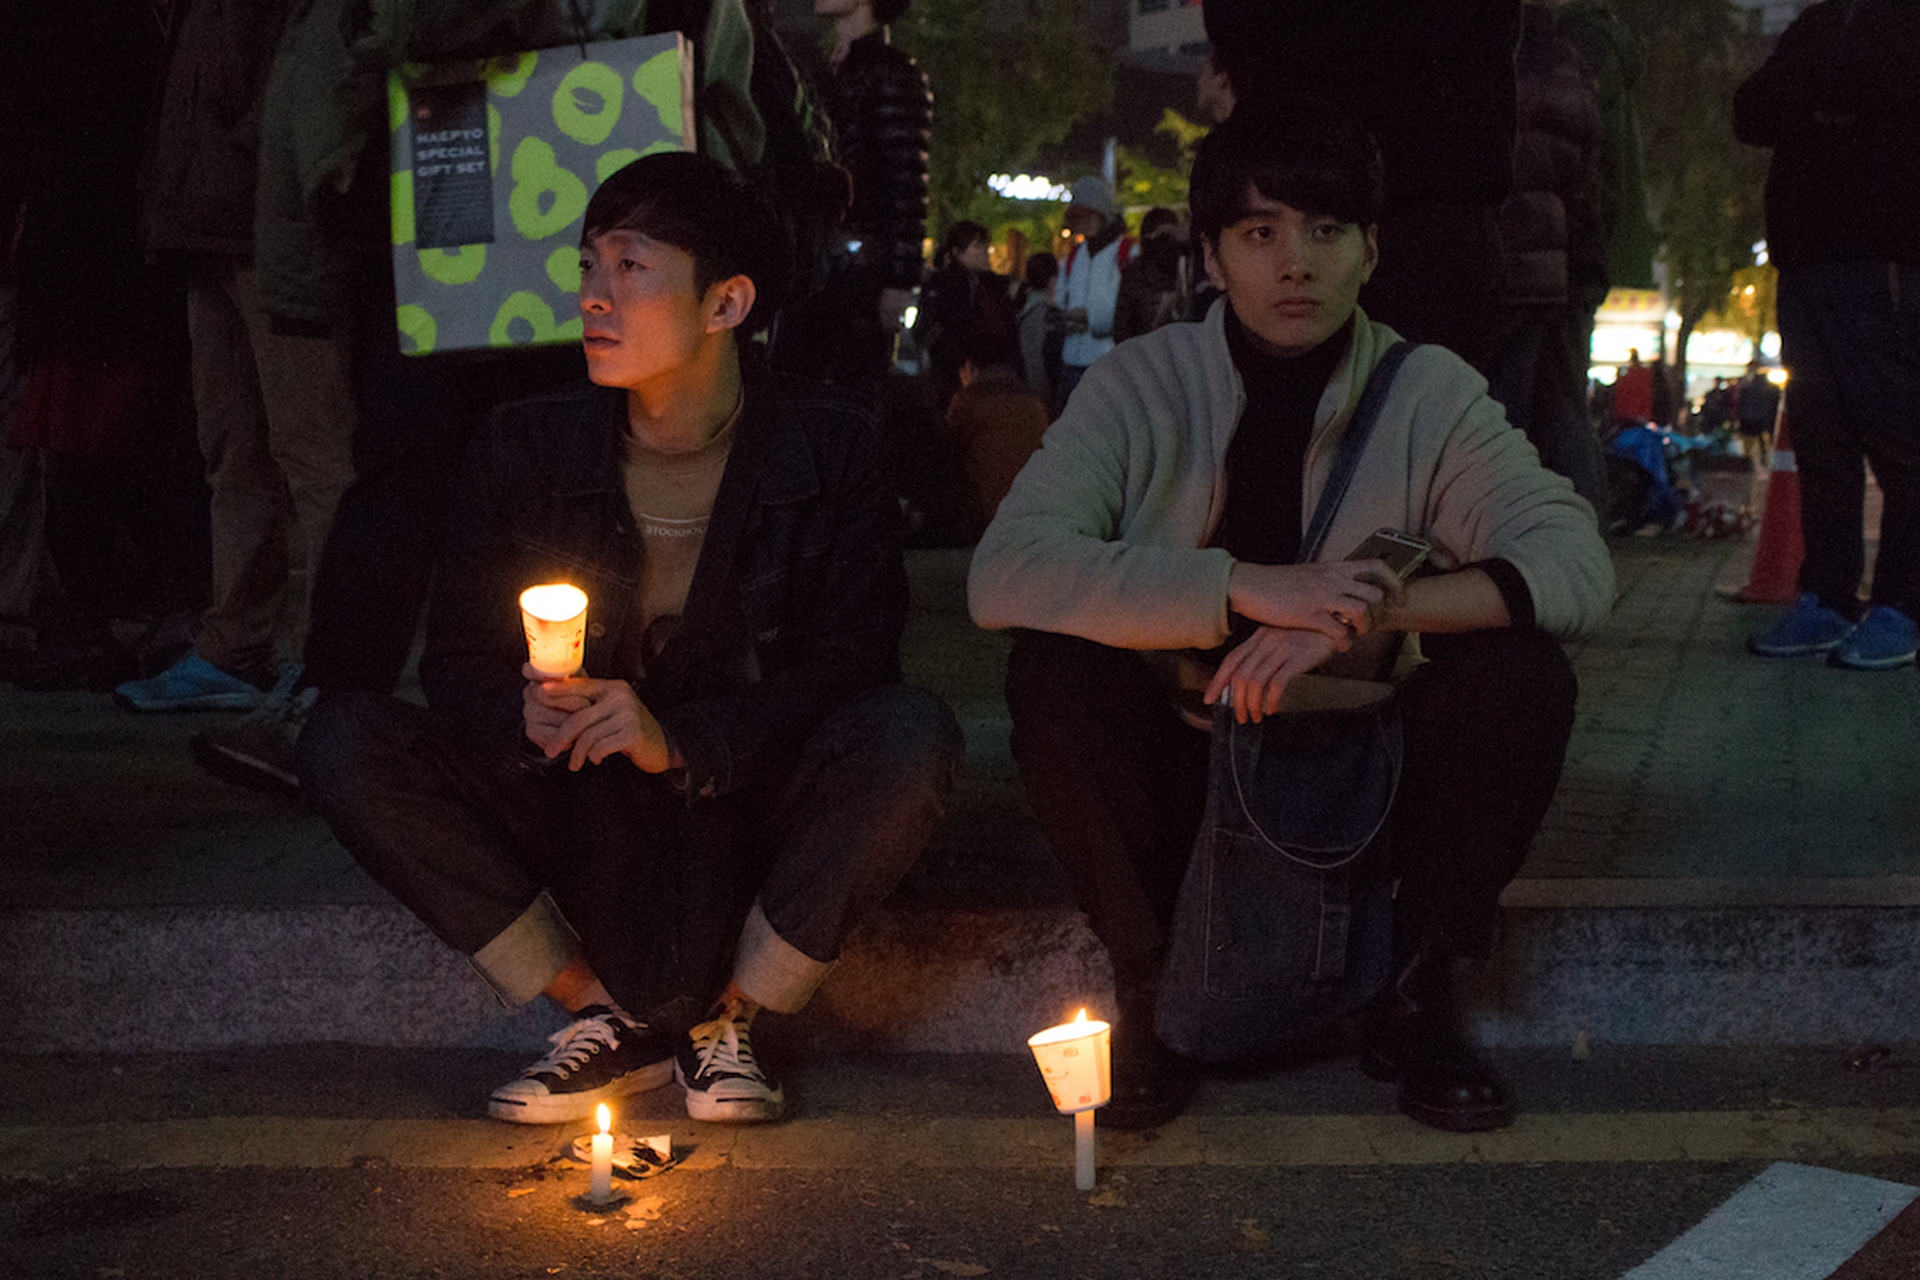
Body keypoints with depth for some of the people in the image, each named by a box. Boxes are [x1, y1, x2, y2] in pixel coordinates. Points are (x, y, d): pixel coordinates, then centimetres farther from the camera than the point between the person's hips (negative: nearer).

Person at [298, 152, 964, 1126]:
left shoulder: (829, 450, -7)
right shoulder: (527, 450, -1)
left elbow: (850, 670, -13)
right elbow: (458, 664, 0)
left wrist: (678, 741, -29)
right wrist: (526, 717, -25)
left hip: (748, 813, -1)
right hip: (580, 819, 2)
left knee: (912, 734, -31)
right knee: (343, 742, -20)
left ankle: (726, 1017, -7)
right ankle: (610, 1014, -8)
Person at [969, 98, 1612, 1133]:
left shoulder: (1430, 394, -5)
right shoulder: (1140, 384, -9)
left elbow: (1576, 564, -16)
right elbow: (1005, 572, -23)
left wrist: (1377, 609, -32)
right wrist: (1246, 589, -34)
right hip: (1179, 770, -1)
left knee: (1520, 678, -24)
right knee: (1055, 668, -28)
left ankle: (1414, 996, -6)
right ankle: (1145, 984, -9)